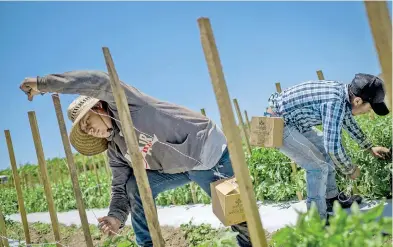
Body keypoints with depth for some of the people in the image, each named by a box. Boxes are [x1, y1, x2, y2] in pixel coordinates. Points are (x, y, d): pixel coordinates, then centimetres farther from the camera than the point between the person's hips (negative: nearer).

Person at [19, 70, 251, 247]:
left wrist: (43, 83, -33)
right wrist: (117, 215, -19)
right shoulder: (115, 151, 6)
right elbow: (121, 188, 3)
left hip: (207, 150, -8)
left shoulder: (123, 105, -15)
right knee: (136, 185, -5)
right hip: (179, 168, 8)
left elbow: (100, 82, -33)